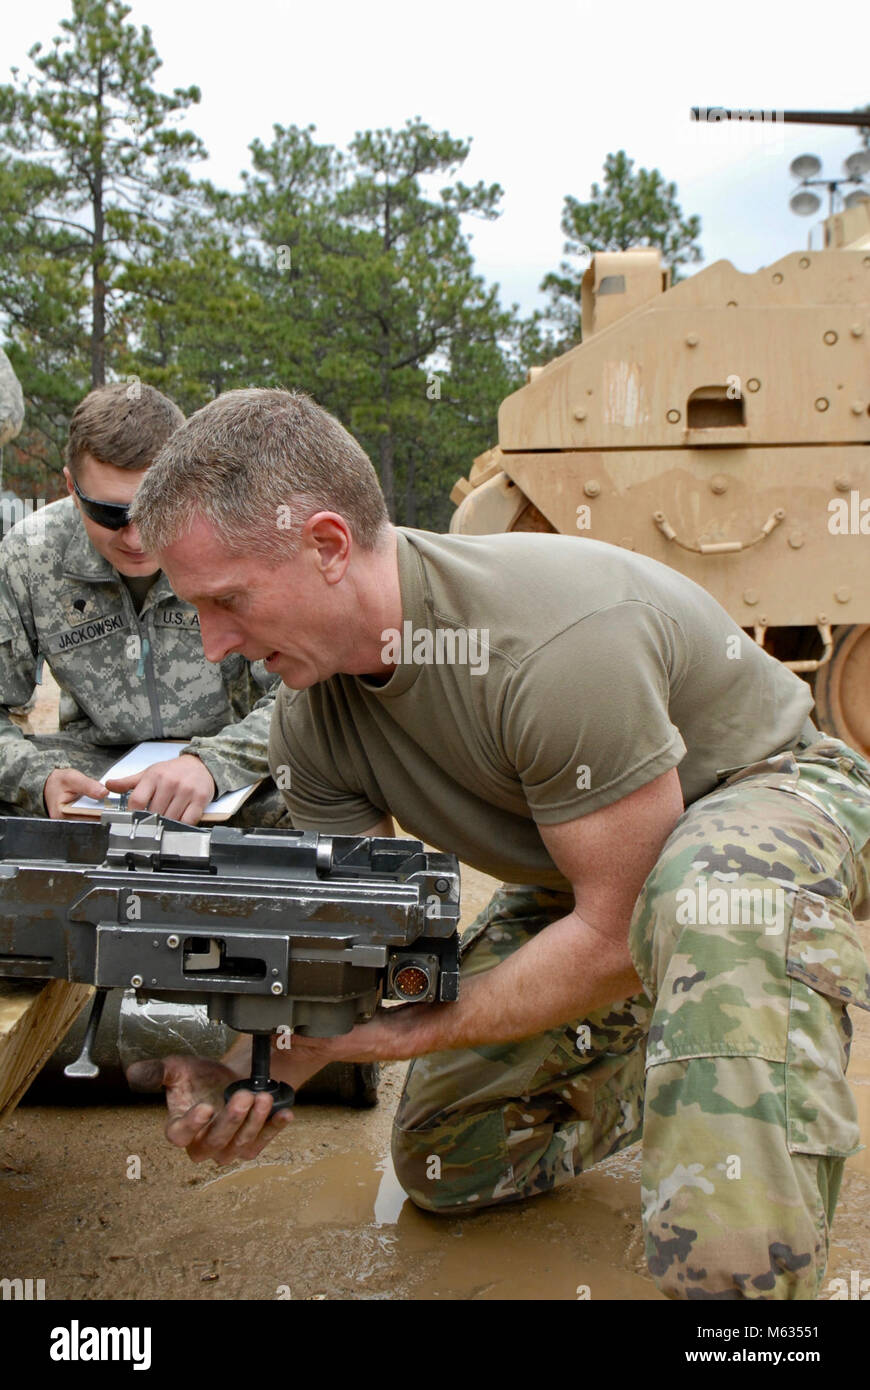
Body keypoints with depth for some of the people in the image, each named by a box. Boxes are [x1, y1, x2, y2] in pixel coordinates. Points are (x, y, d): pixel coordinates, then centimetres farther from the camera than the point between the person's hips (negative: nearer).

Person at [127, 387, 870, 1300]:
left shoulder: (561, 640, -39)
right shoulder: (311, 712, -14)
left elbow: (617, 934, -30)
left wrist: (405, 1033, -28)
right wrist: (250, 1061, -29)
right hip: (583, 869, 7)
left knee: (706, 890, -45)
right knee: (444, 1165, 12)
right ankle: (652, 1070, 29)